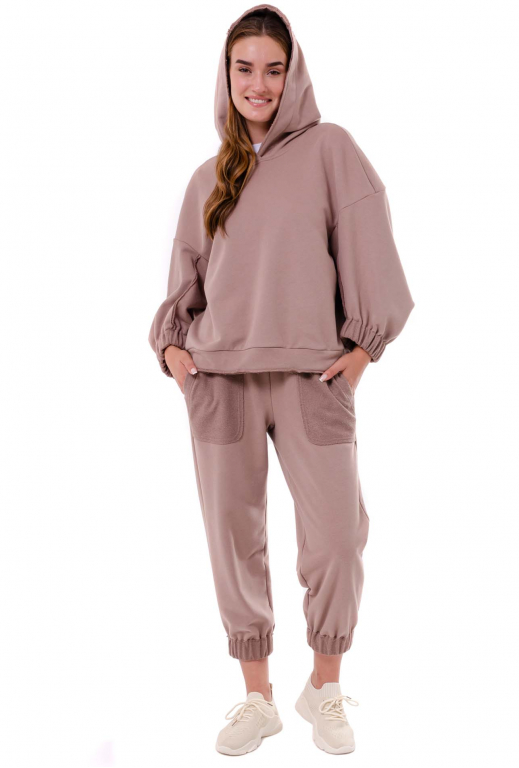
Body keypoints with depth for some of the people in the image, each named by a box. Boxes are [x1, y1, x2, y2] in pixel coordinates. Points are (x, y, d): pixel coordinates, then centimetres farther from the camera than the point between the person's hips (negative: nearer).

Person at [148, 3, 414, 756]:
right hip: (217, 377, 3)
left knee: (337, 539, -4)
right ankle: (257, 698, 21)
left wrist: (364, 340, -4)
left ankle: (325, 687, 21)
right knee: (234, 542, 5)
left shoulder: (328, 148, 5)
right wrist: (170, 342, 8)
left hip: (311, 377, -3)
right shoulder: (209, 176, 16)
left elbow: (367, 247, 0)